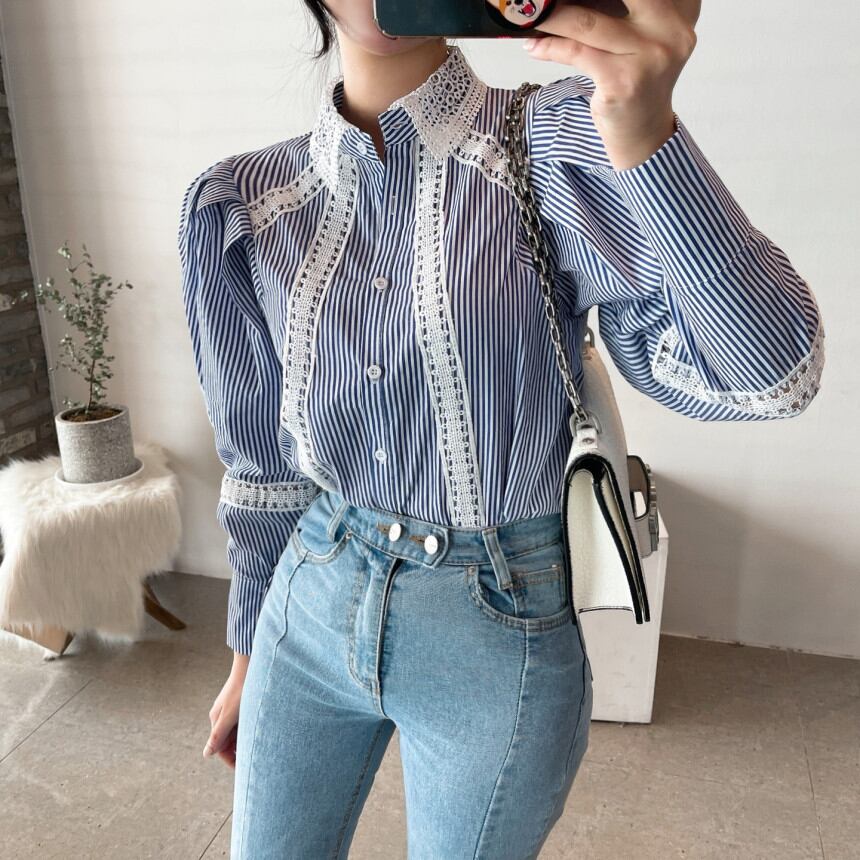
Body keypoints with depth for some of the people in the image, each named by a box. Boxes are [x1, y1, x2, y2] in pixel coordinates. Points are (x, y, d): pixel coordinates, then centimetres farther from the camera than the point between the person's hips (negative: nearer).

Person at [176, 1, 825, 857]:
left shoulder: (553, 147, -12)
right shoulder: (244, 206, -2)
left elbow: (770, 373, -22)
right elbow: (261, 460, 6)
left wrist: (646, 135, -35)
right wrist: (247, 657, 14)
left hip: (498, 628, -2)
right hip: (312, 602, 3)